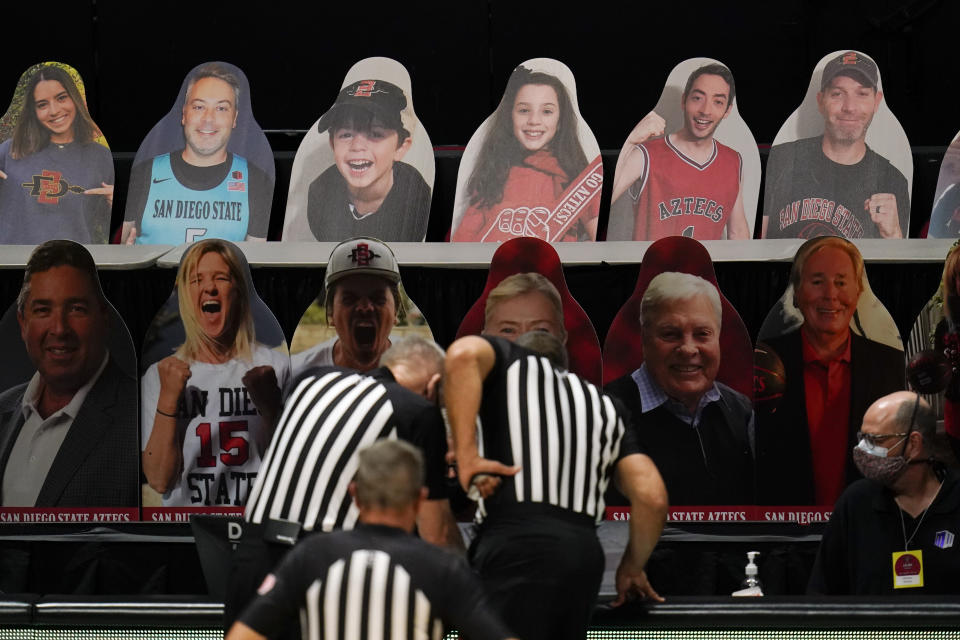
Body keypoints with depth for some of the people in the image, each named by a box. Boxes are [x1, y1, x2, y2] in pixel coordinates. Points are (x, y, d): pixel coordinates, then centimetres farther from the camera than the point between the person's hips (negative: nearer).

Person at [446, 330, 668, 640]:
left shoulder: (509, 362, 18)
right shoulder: (602, 405, 29)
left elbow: (463, 354, -9)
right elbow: (653, 498, 16)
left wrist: (466, 457, -8)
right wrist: (632, 568, 31)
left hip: (517, 542, -5)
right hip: (585, 552, 6)